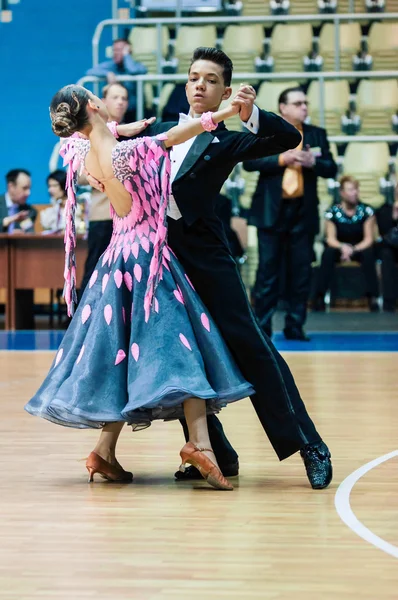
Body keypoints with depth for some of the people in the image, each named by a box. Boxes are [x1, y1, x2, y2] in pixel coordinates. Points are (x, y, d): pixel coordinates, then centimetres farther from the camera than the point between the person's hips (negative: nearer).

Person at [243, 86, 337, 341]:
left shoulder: (317, 134, 11)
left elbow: (331, 168, 6)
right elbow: (249, 161, -9)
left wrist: (312, 162, -14)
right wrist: (281, 159, -18)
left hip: (304, 212, 3)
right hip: (272, 211, -3)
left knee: (301, 272, 3)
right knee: (268, 271, -1)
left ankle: (295, 326, 10)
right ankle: (262, 326, 3)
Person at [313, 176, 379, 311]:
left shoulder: (366, 211, -8)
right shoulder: (332, 212, -8)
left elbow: (368, 239, -10)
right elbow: (330, 239, -9)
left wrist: (354, 249, -28)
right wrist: (342, 247, -32)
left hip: (360, 248, 0)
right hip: (340, 247, 0)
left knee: (369, 253, -33)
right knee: (328, 252, -32)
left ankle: (373, 297, -36)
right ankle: (319, 297, -35)